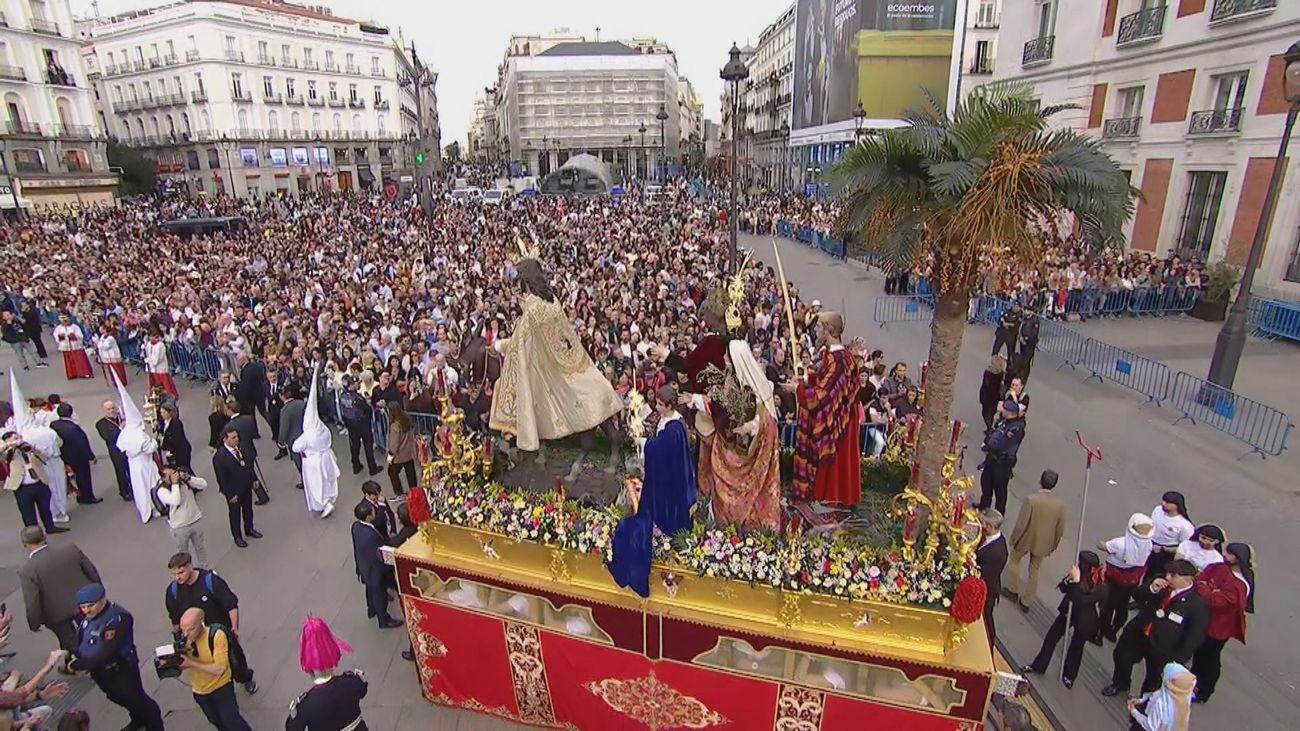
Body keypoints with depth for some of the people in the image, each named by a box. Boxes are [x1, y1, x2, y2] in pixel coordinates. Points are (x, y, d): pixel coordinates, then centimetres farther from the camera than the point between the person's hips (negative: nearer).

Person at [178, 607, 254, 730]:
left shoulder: (216, 635, -30)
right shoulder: (183, 638, -14)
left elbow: (219, 669, -32)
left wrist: (191, 664, -38)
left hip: (221, 687, -5)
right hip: (199, 691, 5)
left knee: (231, 721, 4)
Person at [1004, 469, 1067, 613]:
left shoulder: (1031, 500, -27)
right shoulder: (1060, 503, -14)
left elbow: (1021, 524, -21)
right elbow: (1060, 529, -2)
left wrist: (1013, 539, -4)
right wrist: (1053, 546, 14)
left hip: (1026, 540, -3)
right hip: (1043, 543, 4)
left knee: (1014, 560, 25)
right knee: (1034, 571, 20)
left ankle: (1013, 590, 37)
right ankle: (1026, 602, 29)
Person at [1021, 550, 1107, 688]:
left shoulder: (1100, 588, -31)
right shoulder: (1081, 574, -18)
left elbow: (1078, 600, -37)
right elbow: (1063, 588, -10)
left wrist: (1076, 581, -41)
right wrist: (1069, 580, -29)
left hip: (1084, 620, -5)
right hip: (1068, 611, 5)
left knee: (1076, 646, 17)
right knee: (1051, 637, 14)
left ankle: (1069, 675, 43)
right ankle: (1038, 666, 31)